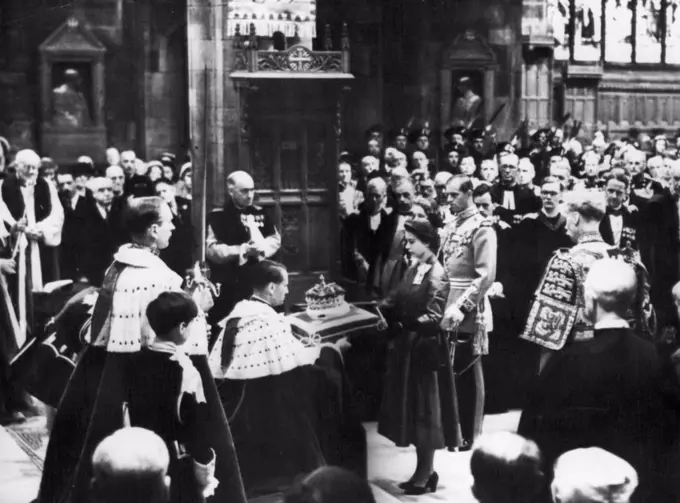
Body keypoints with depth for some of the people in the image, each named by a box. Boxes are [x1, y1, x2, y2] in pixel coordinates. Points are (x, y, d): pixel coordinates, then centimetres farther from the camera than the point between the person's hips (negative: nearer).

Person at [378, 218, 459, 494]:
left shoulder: (437, 275, -14)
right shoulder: (412, 270, 10)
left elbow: (433, 319, -21)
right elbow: (395, 302, 10)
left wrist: (403, 323, -31)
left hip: (425, 349, -8)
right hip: (407, 347, 8)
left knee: (425, 412, 1)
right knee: (414, 410, 12)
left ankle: (424, 475, 10)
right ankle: (426, 471, 22)